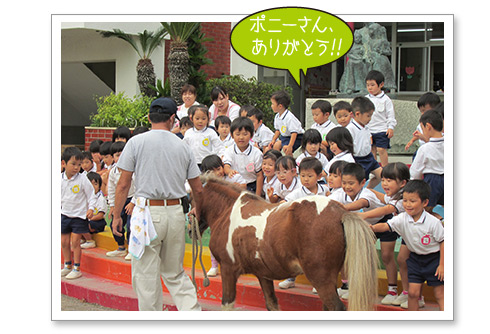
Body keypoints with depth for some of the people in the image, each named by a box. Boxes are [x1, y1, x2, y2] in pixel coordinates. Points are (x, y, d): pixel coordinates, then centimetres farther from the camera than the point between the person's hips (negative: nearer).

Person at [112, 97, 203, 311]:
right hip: (175, 213, 3)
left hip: (148, 212, -3)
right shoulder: (183, 147, 6)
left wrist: (116, 216, 6)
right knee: (175, 273, 17)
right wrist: (197, 211, 32)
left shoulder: (136, 142, -2)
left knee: (146, 275, 6)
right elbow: (198, 189, 13)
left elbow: (123, 184, -3)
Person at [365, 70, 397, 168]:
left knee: (381, 149, -7)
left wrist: (391, 128, -11)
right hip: (369, 130, 5)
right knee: (371, 149, 9)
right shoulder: (366, 99, 6)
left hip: (382, 130, -4)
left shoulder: (385, 99, -5)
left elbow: (390, 115, -4)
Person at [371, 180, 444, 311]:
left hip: (434, 258, -4)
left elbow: (443, 242, -12)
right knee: (413, 292, 2)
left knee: (439, 294, 0)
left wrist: (442, 265, -12)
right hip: (415, 258, 4)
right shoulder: (402, 219, -11)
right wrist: (373, 228, -43)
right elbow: (386, 225, -21)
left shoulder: (433, 222, -20)